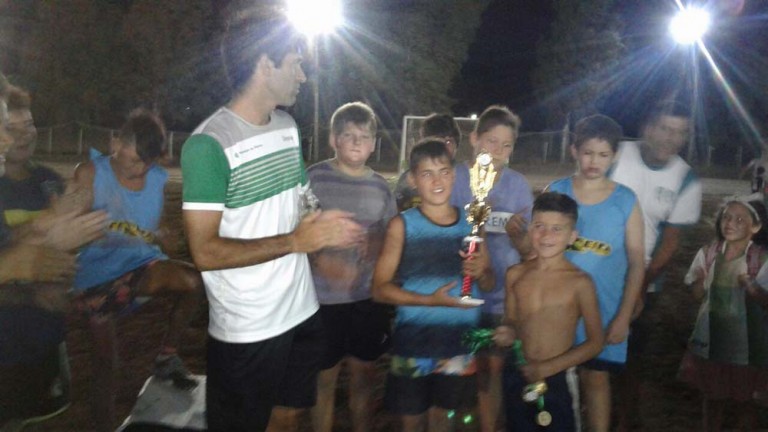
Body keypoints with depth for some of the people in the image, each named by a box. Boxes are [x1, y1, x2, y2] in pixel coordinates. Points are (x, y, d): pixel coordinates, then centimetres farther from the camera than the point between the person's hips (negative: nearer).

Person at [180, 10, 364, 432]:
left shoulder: (288, 126, 6)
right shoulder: (208, 144, -19)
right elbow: (205, 252, -21)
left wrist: (328, 228, -4)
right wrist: (296, 242, -21)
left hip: (302, 311, 7)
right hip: (246, 331, -7)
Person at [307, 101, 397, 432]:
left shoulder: (380, 187, 4)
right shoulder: (314, 178, -9)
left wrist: (376, 244, -10)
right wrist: (320, 261, -26)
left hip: (368, 298, 4)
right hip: (324, 299, -3)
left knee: (364, 375, 17)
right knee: (325, 380, 10)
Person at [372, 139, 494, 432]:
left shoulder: (470, 221, 0)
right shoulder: (402, 225, -9)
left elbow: (489, 283, 8)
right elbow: (380, 289, -11)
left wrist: (480, 273, -14)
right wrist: (430, 300, -22)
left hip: (460, 341, 3)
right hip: (413, 342, -2)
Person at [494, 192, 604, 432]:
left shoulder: (579, 282, -13)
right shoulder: (515, 274, -2)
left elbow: (595, 343, -7)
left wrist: (549, 367, -14)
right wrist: (508, 333, -11)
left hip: (558, 379, -4)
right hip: (516, 375, 4)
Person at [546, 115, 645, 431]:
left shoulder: (626, 201, -5)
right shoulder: (555, 192, -3)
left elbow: (637, 263, -2)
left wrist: (623, 317, -5)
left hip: (604, 310, -1)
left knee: (596, 378, 8)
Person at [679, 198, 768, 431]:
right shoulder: (708, 252, -5)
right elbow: (698, 294, 3)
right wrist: (703, 281, -17)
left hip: (745, 344, -3)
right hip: (710, 339, 3)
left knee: (743, 400, 15)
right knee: (712, 397, 19)